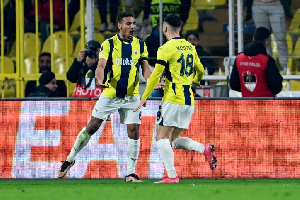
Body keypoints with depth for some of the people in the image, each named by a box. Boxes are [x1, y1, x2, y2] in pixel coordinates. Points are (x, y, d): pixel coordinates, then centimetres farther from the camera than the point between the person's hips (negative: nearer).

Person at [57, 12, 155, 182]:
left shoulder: (140, 45, 4)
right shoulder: (109, 44, -4)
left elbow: (145, 68, 2)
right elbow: (101, 66, -12)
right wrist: (100, 80, -33)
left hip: (131, 96, 2)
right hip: (110, 94, -2)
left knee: (134, 132, -5)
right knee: (92, 126, 0)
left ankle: (131, 172, 3)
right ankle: (71, 158, 17)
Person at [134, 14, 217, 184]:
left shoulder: (166, 49, -8)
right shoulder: (190, 47, 12)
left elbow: (156, 76, -11)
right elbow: (201, 71, 23)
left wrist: (144, 97, -4)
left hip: (173, 99, -7)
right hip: (189, 100, 7)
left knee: (162, 138, -1)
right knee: (174, 139, 15)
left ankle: (172, 176, -12)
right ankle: (205, 149, -6)